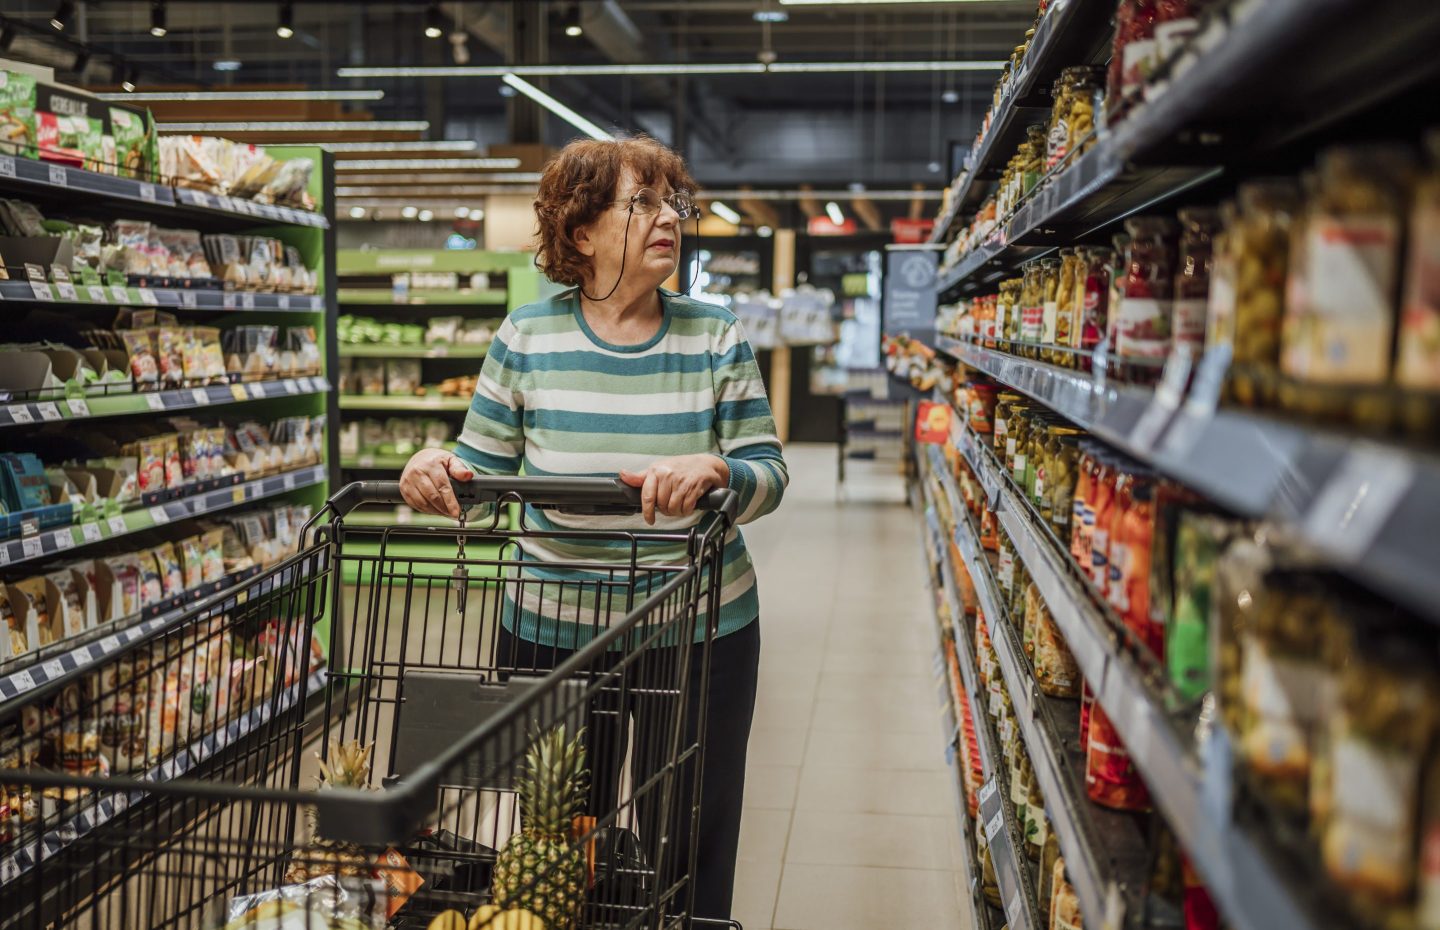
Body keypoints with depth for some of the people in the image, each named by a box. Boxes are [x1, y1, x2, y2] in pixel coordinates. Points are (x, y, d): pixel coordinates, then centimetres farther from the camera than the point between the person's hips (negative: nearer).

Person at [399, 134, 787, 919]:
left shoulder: (715, 337, -2)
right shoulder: (526, 338, -3)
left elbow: (769, 474, -7)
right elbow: (479, 470, 2)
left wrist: (712, 470, -28)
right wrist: (433, 467, -20)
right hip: (552, 635, 0)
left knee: (692, 857, 13)